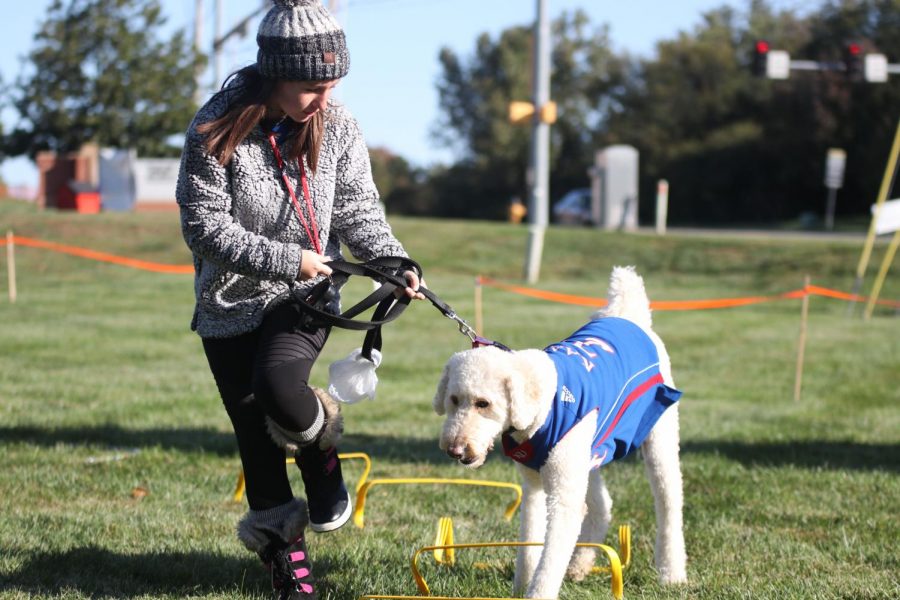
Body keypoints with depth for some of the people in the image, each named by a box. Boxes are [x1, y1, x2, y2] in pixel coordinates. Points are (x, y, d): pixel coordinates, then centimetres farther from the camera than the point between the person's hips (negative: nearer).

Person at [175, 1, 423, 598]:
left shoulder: (337, 127, -8)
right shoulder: (218, 129, -17)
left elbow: (359, 212, -2)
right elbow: (206, 226, -16)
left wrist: (394, 263, -19)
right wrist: (286, 260, -21)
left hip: (305, 299, 0)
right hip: (231, 303, 0)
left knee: (278, 385, -29)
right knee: (256, 437, 5)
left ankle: (323, 453, 4)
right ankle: (286, 552, 23)